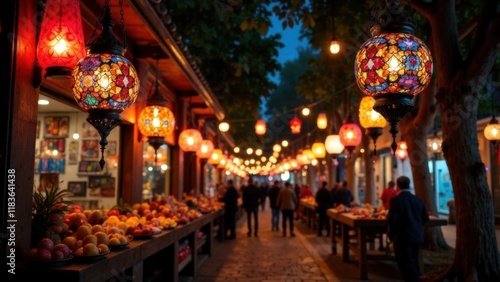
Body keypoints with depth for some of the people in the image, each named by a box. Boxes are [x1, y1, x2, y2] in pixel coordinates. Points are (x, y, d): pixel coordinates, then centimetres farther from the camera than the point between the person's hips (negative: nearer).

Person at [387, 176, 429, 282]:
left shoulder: (396, 200, -15)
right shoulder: (418, 200, 3)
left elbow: (391, 219, -19)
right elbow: (425, 218, 6)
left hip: (402, 237, -7)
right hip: (417, 236, 7)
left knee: (406, 265, 0)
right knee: (413, 263, 19)